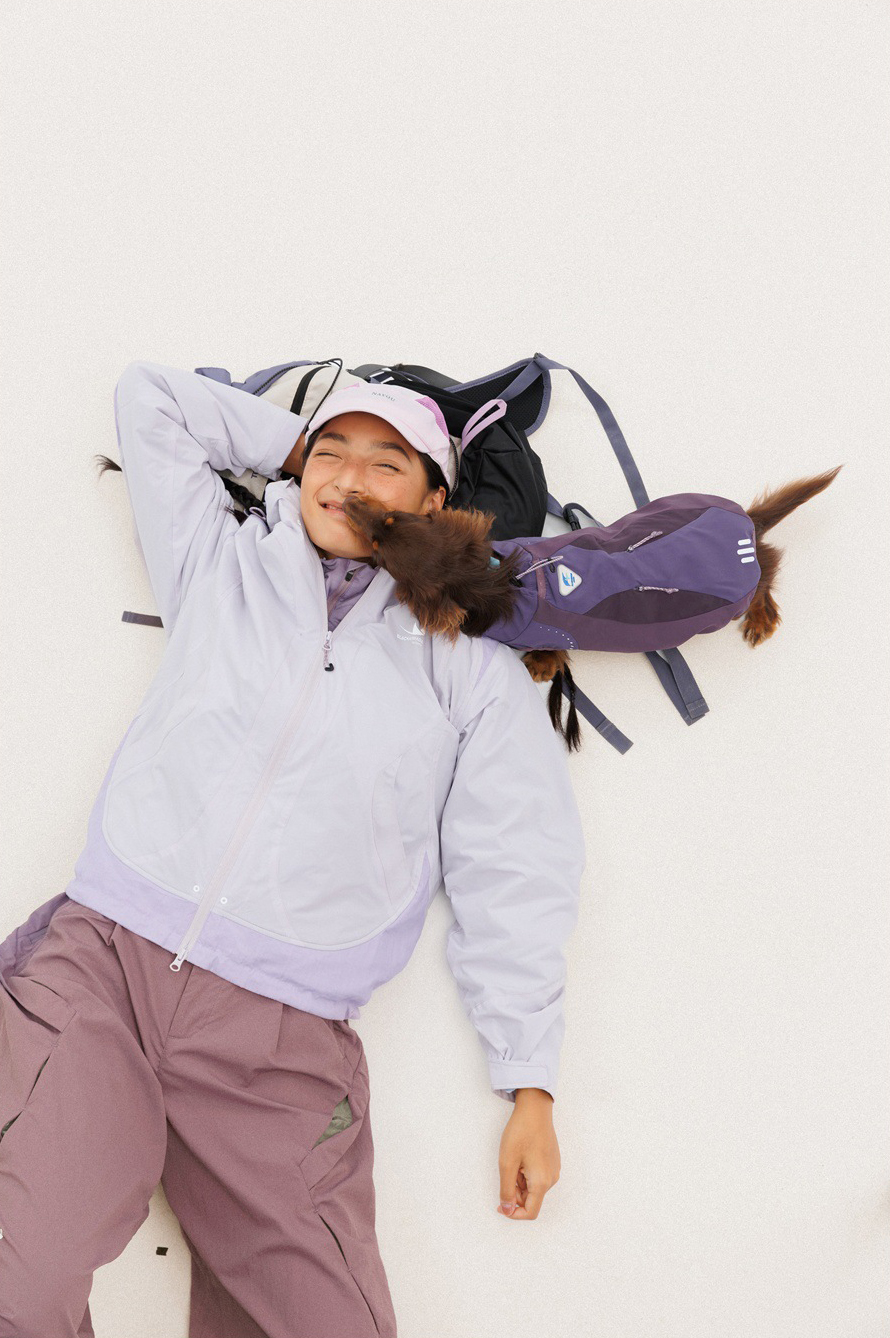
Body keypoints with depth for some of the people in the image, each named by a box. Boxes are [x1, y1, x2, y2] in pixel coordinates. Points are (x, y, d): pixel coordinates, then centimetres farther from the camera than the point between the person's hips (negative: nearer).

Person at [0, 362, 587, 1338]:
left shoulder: (467, 664, 14)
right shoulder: (222, 565, 19)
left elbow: (513, 880, 11)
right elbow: (150, 398, 26)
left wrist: (530, 1085, 7)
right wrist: (299, 441, 25)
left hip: (283, 1039, 0)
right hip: (100, 958, 0)